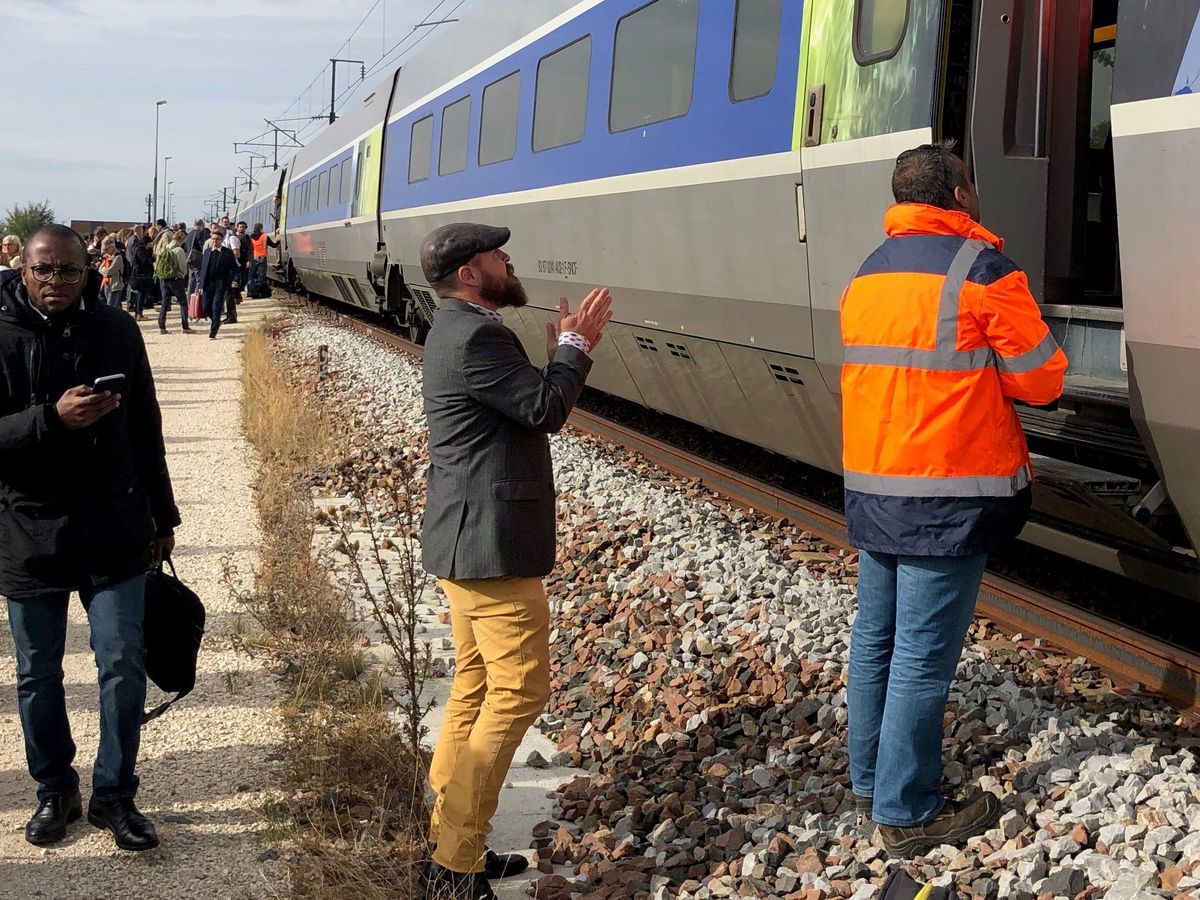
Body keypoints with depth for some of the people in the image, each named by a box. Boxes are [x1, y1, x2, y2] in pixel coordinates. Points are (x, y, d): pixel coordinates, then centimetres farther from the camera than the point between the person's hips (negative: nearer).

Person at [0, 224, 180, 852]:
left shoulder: (116, 331, 0)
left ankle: (114, 794, 17)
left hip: (114, 530, 1)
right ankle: (55, 791, 29)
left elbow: (145, 429, 9)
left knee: (123, 664, 2)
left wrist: (162, 515, 12)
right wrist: (52, 418, -29)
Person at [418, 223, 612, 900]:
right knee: (520, 689, -7)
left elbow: (529, 406, 18)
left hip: (465, 540, 11)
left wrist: (568, 347, 9)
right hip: (492, 545, -11)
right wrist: (576, 347, -6)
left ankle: (448, 841, 23)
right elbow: (546, 410, -19)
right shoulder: (476, 337, -19)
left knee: (478, 685, 16)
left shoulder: (459, 331, 16)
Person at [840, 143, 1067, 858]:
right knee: (925, 657, -1)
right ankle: (908, 813, 6)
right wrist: (994, 371, 11)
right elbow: (1042, 380, -9)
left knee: (875, 637, 17)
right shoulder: (981, 269, -13)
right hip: (946, 497, -8)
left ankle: (870, 779, 29)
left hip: (871, 489, 8)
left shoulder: (868, 274, 11)